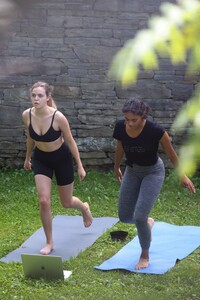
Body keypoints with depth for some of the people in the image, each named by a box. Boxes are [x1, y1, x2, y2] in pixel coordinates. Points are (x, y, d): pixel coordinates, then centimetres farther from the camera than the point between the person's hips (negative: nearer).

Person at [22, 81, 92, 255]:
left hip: (62, 158, -2)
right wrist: (27, 158, 16)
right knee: (44, 201, -11)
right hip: (40, 159, 2)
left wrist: (80, 166, -8)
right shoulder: (27, 115, -17)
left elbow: (70, 141, -15)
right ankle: (49, 242, 6)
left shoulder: (58, 117, -28)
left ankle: (84, 208, 51)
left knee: (67, 203, 13)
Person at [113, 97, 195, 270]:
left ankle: (145, 256, 11)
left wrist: (182, 175, -2)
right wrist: (117, 168, 21)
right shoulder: (120, 127, -18)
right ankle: (148, 222, 42)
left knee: (139, 217, -14)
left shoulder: (155, 130, -30)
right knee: (124, 217, 7)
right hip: (132, 171, 5)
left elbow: (171, 153, -13)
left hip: (153, 172, -5)